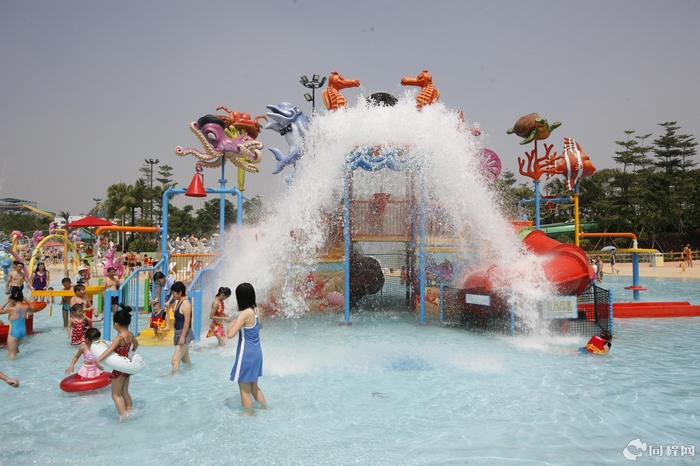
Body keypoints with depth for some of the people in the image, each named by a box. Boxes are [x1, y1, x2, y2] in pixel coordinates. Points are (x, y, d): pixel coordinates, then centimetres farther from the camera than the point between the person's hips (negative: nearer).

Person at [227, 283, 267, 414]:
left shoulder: (244, 314, -22)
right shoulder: (256, 310, 2)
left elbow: (230, 334, -25)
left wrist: (232, 324, -8)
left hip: (247, 354, -8)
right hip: (256, 352, 9)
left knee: (244, 389, 9)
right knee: (254, 386, 25)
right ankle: (266, 408, 36)